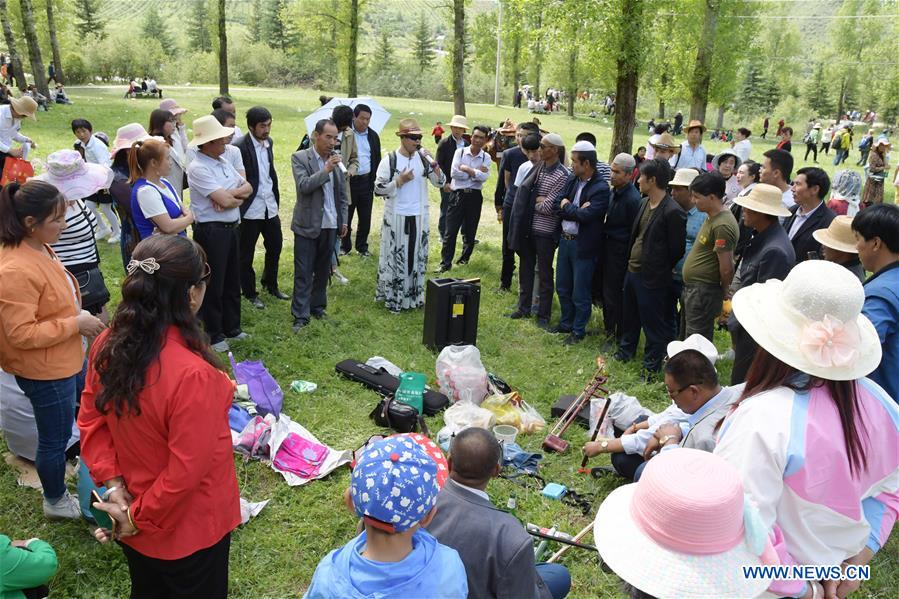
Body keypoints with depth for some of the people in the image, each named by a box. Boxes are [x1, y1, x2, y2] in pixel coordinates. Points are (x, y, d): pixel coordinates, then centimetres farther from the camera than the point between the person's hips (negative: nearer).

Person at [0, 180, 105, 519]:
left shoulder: (39, 249, 1)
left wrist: (78, 316, 4)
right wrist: (75, 324, -24)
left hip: (66, 360, 10)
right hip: (45, 372, -10)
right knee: (55, 438, 11)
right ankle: (55, 502, 35)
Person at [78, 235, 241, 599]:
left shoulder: (108, 346, -13)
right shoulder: (193, 374, -36)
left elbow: (90, 422, 0)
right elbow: (187, 471, -28)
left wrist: (113, 485, -4)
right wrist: (139, 517, -13)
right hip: (189, 530, -6)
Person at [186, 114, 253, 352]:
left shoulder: (223, 161, 9)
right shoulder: (198, 168, -18)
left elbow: (248, 188, 7)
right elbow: (225, 201, -24)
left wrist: (230, 195, -13)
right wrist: (239, 196, -4)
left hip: (231, 228, 8)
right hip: (211, 231, -8)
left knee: (232, 281, 18)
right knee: (213, 285, 4)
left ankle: (231, 327, 33)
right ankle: (214, 335, 19)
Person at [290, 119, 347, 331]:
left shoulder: (336, 159, 6)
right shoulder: (300, 158, -6)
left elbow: (342, 192, 13)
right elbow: (303, 186, -20)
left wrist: (344, 220, 12)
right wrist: (326, 169, -23)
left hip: (330, 225, 4)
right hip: (307, 225, -4)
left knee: (323, 270, 14)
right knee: (303, 273, 0)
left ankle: (317, 306, 29)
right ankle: (300, 316, 6)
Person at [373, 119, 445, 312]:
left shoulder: (424, 158, 1)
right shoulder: (390, 161, -9)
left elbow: (440, 183, 2)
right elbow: (378, 189, -10)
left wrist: (435, 168, -16)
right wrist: (399, 181, -19)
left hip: (419, 217, 4)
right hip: (396, 217, -4)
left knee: (417, 258, 12)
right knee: (394, 258, 4)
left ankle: (413, 296, 26)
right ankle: (391, 297, 15)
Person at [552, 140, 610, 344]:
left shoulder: (601, 188, -17)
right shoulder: (572, 179, 4)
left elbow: (585, 215, -26)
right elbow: (556, 203, -2)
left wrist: (566, 206, -11)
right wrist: (577, 210, -15)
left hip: (584, 245, -7)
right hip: (565, 240, 7)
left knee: (580, 293, 5)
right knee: (562, 288, 20)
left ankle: (578, 331, 22)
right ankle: (566, 324, 38)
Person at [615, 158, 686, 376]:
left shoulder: (673, 212, -20)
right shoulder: (645, 203, 6)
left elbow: (676, 250, -15)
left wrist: (660, 271, -5)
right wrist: (630, 258, 11)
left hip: (652, 278, -8)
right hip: (632, 270, 8)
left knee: (653, 323, 7)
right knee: (630, 317, 24)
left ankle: (651, 366, 21)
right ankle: (625, 351, 44)